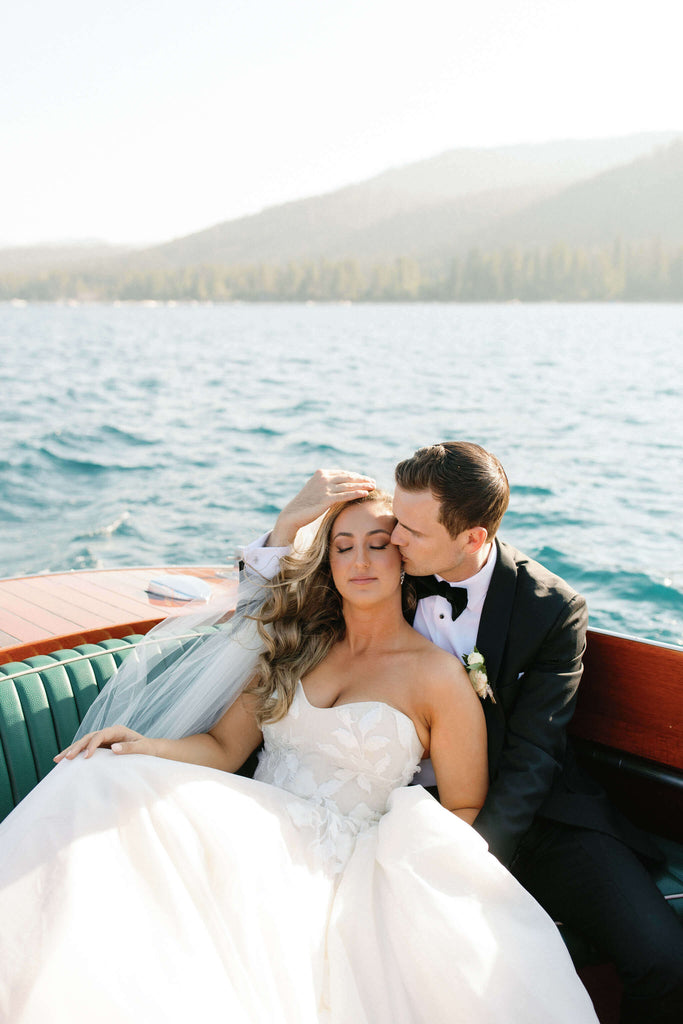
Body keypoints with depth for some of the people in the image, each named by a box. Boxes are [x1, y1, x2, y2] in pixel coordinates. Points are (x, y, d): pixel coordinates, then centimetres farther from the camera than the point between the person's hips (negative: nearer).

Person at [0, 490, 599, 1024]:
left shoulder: (439, 677, 1)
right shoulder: (296, 642, 14)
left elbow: (463, 808, 6)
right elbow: (223, 747, 10)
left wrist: (417, 847, -15)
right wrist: (145, 746, -9)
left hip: (338, 867, -3)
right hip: (250, 834, 3)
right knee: (97, 784, -22)